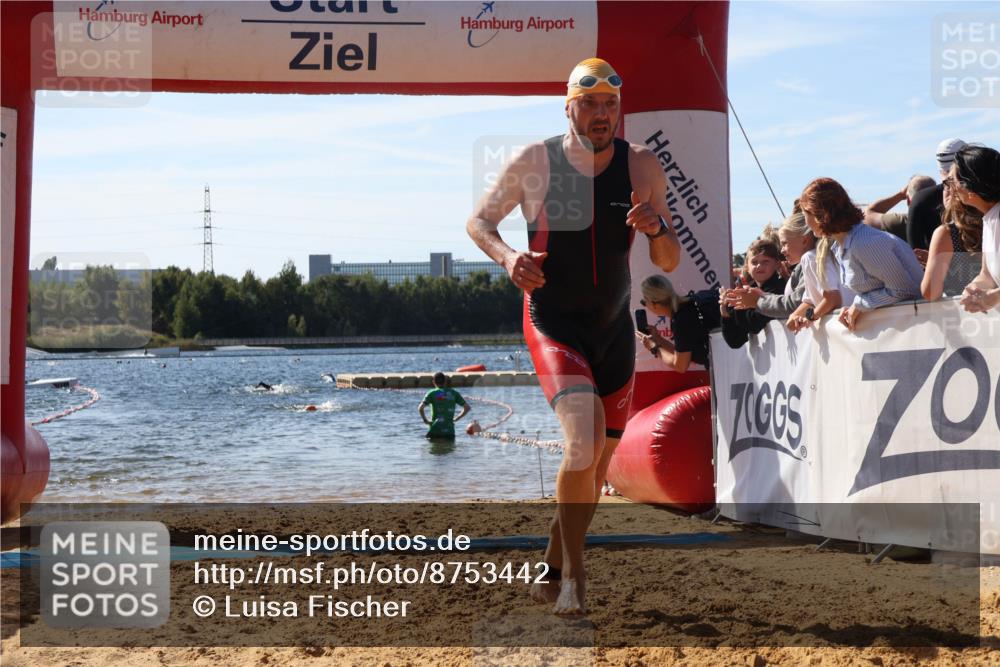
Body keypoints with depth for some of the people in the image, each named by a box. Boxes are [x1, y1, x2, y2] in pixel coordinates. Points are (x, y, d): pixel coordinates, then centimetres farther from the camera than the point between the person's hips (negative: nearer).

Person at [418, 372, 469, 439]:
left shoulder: (432, 393, 0)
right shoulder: (453, 393, 9)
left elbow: (420, 408, -13)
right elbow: (467, 407, 10)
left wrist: (425, 420, 0)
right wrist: (456, 418, 14)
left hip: (435, 430, -2)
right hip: (450, 431, 2)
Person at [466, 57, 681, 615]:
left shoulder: (642, 167, -4)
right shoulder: (534, 162, -10)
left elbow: (670, 264, -1)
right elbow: (478, 221, 3)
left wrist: (656, 228, -23)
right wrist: (507, 256, -18)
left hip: (615, 329, 4)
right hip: (553, 324, -4)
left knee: (597, 465, 11)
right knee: (584, 441, -26)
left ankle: (553, 573, 32)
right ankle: (574, 574, -10)